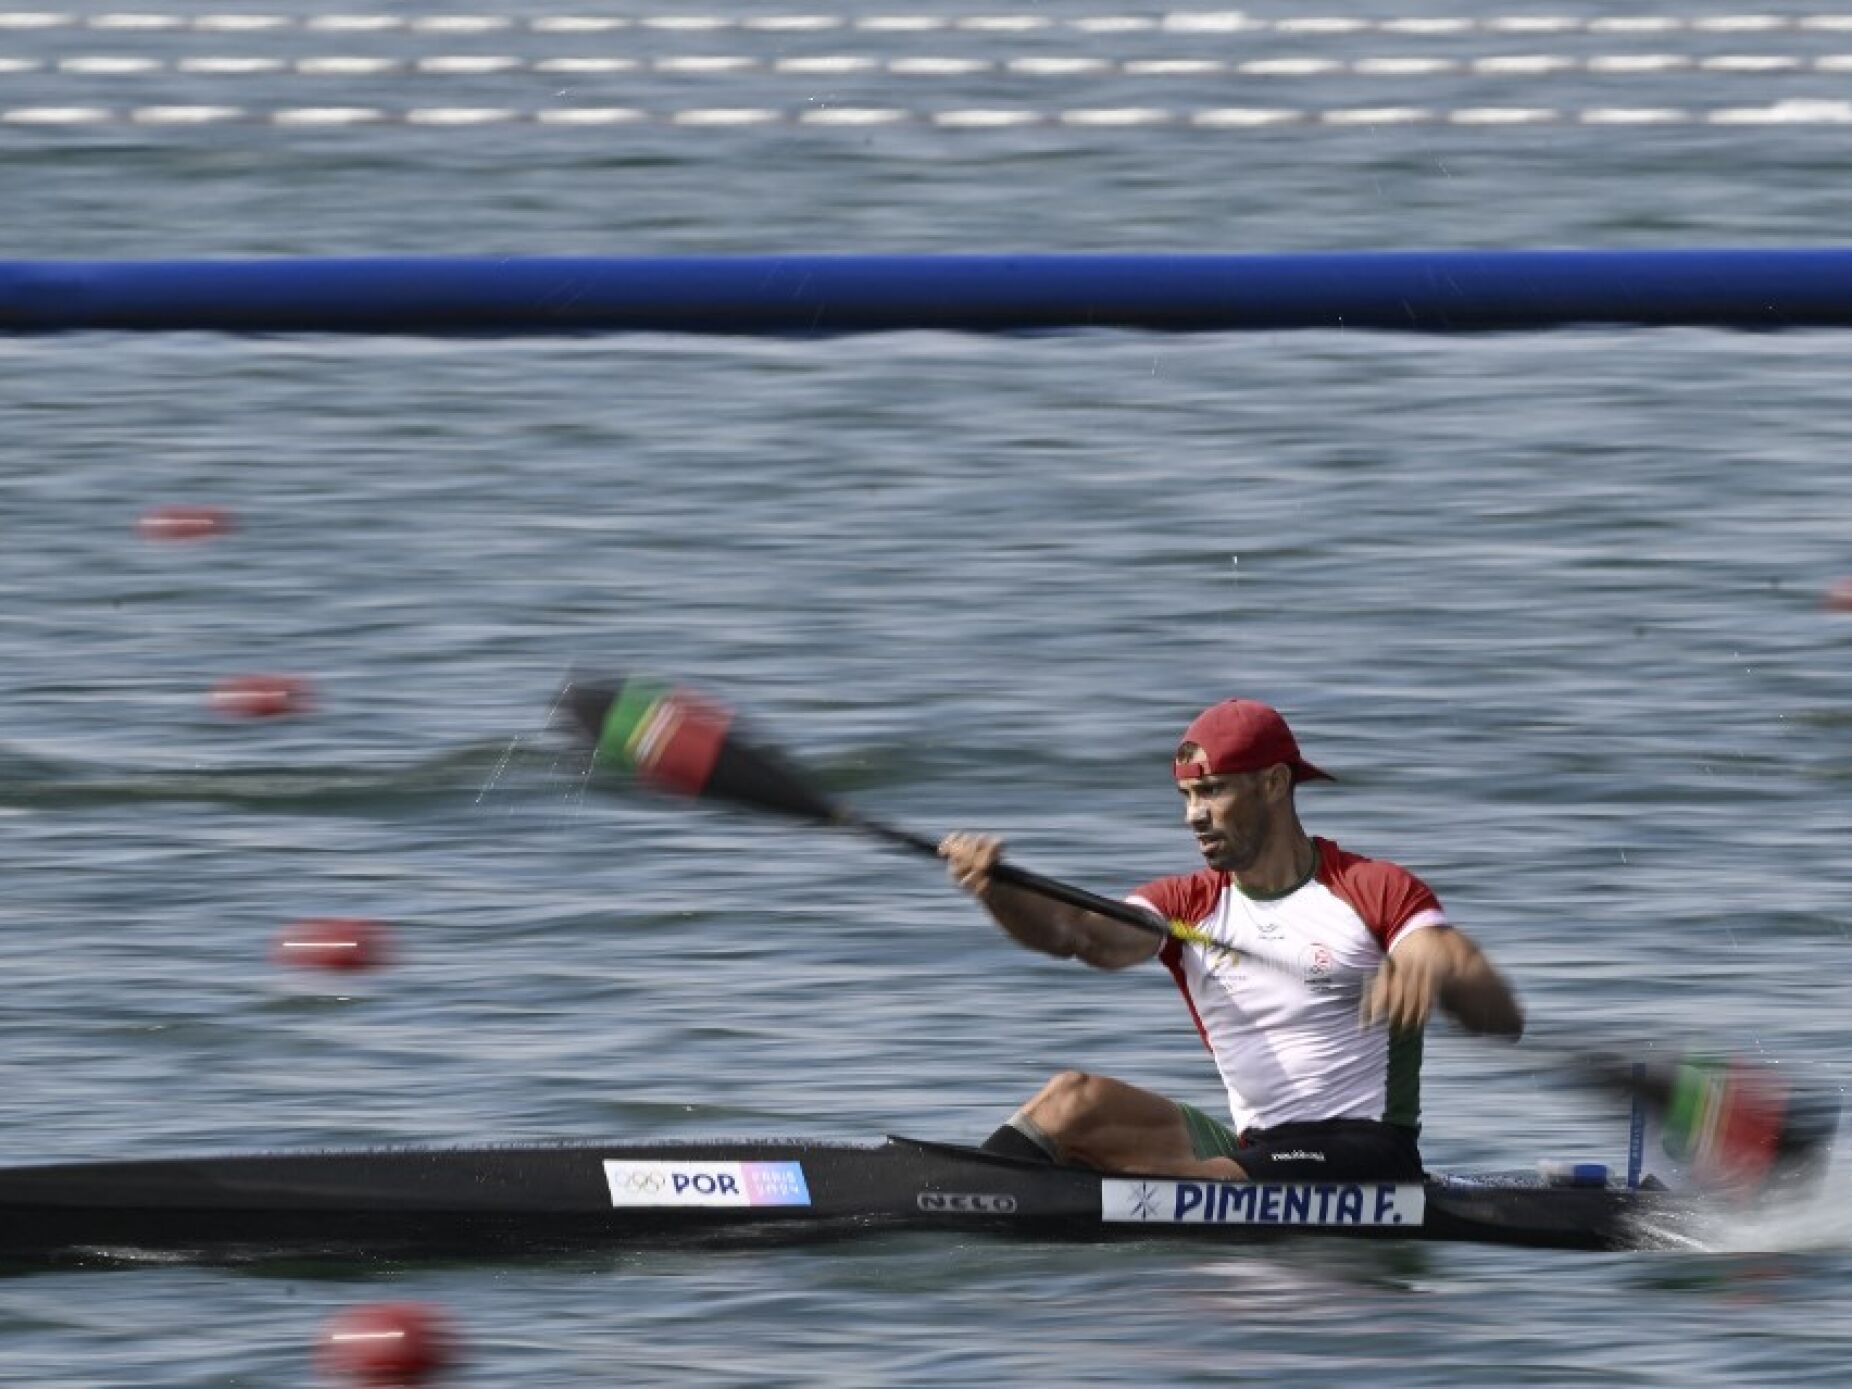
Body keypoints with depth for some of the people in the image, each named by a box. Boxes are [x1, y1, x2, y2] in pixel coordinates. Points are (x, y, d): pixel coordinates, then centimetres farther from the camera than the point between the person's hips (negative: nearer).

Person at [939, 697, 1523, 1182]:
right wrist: (994, 888, -29)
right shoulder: (1186, 905, 14)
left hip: (1363, 1156, -5)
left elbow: (1504, 1020, -12)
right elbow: (1076, 934, -7)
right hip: (1252, 1148, 5)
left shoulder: (1376, 891, 0)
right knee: (1075, 1098, -16)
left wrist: (1436, 972, -36)